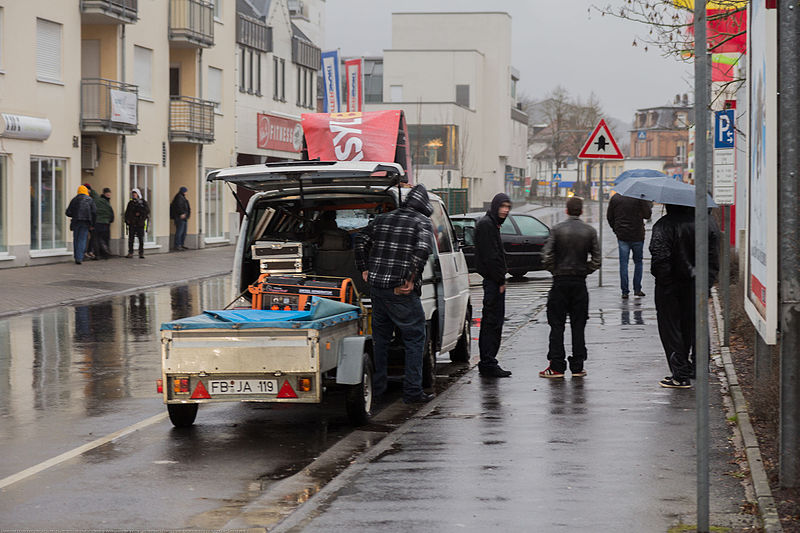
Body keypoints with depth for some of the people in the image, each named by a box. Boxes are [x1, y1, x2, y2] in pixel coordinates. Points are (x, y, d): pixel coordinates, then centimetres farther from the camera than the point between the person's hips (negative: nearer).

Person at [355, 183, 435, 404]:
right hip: (401, 291, -6)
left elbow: (361, 240, 19)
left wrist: (365, 269, 22)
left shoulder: (383, 219, 14)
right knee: (414, 339, 3)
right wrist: (410, 279, -15)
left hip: (376, 286, 6)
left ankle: (376, 386, 23)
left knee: (380, 338, 19)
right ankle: (412, 391, 0)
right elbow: (423, 249, -19)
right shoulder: (422, 222, -3)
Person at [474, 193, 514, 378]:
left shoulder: (491, 224, 19)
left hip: (493, 281, 11)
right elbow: (489, 256, -20)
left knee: (490, 322, 14)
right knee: (493, 322, -9)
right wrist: (500, 281, -18)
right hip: (493, 281, -11)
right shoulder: (486, 224, -13)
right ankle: (488, 364, -9)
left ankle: (486, 363, 19)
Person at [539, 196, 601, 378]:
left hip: (560, 282, -2)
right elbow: (596, 260, -3)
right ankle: (577, 366, 8)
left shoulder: (557, 229, -5)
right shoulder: (590, 231, 0)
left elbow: (546, 257, -11)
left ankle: (556, 366, 0)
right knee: (578, 326, 8)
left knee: (557, 325, 3)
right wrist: (584, 271, 11)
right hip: (580, 283, 2)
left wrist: (556, 270, 5)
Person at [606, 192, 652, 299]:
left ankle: (624, 292, 0)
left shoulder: (614, 198, 2)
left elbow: (609, 217, 7)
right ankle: (637, 290, 12)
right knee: (638, 262, 13)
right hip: (637, 236, -2)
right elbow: (647, 215, -7)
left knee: (623, 263, 4)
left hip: (622, 235, 2)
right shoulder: (640, 197, -10)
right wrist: (650, 205, 11)